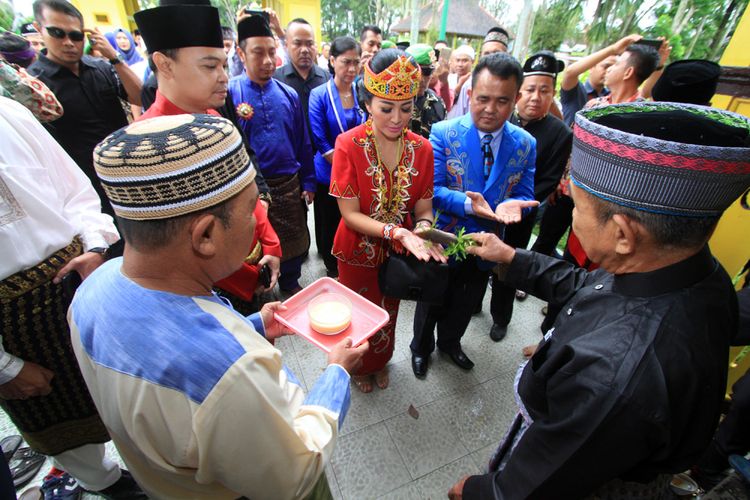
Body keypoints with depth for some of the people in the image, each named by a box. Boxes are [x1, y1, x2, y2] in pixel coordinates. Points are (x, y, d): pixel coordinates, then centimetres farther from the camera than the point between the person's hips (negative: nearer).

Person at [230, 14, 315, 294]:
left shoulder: (288, 94, 4)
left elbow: (303, 142, 7)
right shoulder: (229, 94, -8)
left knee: (292, 238, 17)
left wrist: (308, 182, 5)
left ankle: (290, 283, 42)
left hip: (289, 184, 3)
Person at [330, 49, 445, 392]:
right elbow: (350, 214, -22)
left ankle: (381, 360, 57)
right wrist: (398, 232, -36)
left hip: (399, 252, 3)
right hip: (358, 251, -3)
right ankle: (360, 365, 53)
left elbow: (423, 208, -6)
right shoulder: (349, 145, -20)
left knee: (388, 311, 25)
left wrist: (422, 229, -29)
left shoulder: (422, 148, -10)